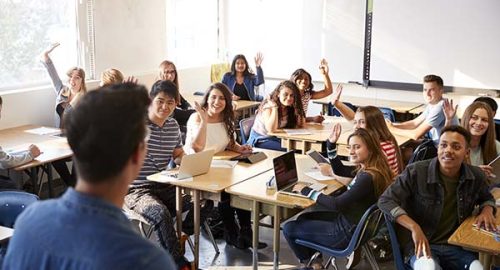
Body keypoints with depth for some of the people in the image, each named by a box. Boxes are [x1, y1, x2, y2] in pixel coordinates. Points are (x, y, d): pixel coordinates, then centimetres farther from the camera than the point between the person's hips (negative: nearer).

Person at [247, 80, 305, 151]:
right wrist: (274, 107, -31)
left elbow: (301, 125, -5)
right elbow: (271, 129, -31)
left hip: (277, 139, 6)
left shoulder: (290, 108, 0)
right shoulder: (268, 106, -19)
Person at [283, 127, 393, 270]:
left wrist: (307, 191, -18)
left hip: (347, 232, -10)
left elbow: (337, 204, -28)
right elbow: (339, 170, 17)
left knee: (289, 228, 1)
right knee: (304, 218, 25)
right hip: (350, 221, 10)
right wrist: (331, 144, 4)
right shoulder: (366, 168, 0)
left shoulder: (368, 177, -29)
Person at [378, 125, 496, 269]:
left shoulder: (476, 176, 2)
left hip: (459, 247, 4)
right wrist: (414, 227, -22)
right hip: (422, 245, -4)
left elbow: (486, 198, 25)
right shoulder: (415, 172, -11)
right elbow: (386, 200, -11)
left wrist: (487, 210, 0)